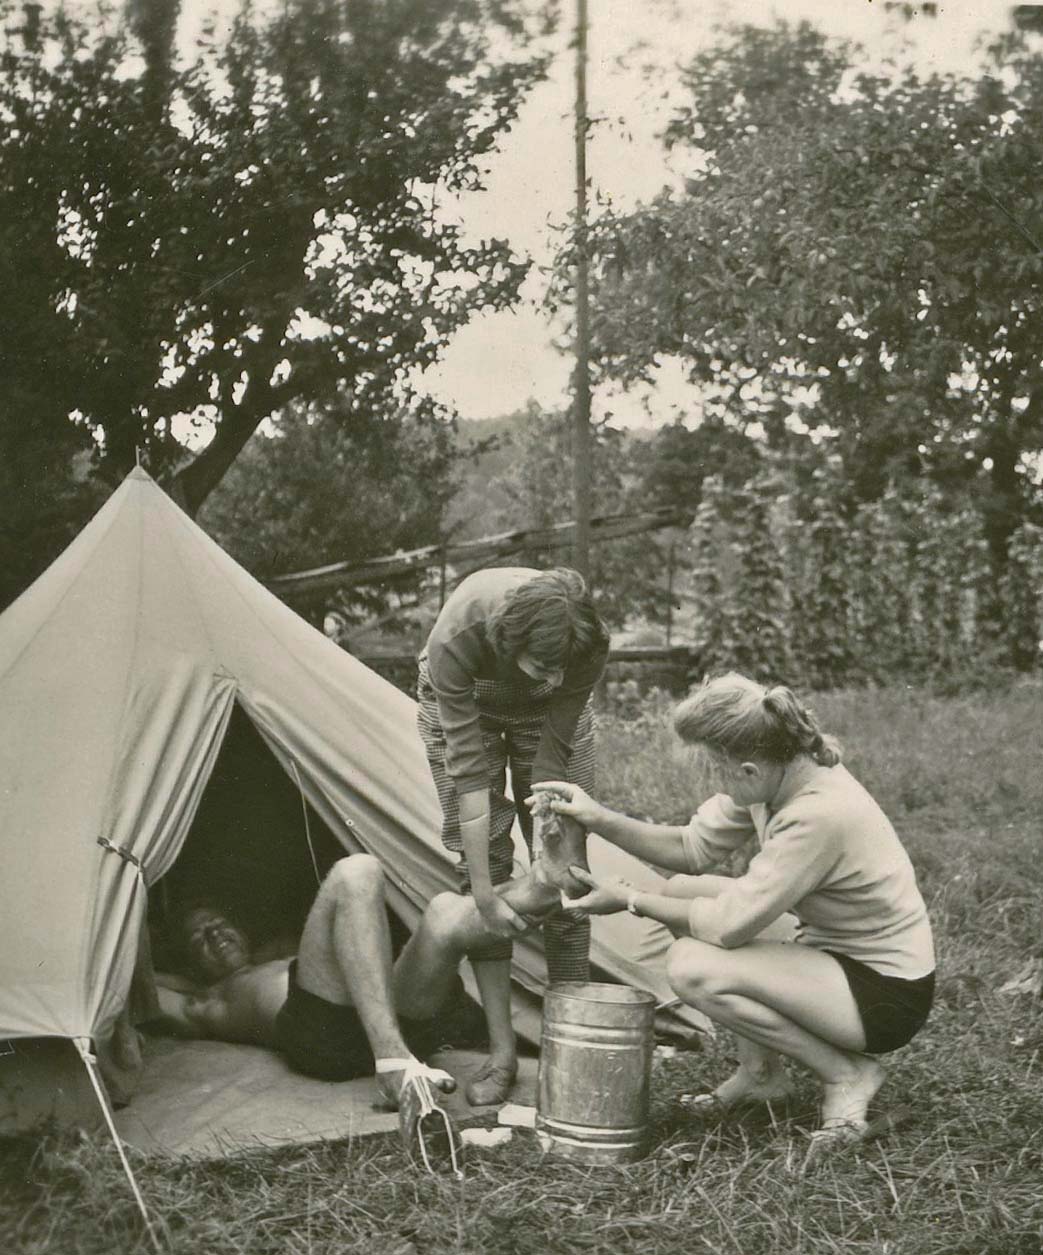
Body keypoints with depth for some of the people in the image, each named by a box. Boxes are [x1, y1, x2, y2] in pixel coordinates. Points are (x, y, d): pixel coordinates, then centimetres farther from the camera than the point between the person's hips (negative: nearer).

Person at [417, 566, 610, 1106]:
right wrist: (484, 891, -34)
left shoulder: (588, 643, -37)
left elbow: (553, 755, -26)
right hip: (463, 705, -1)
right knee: (481, 856, -10)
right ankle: (502, 1051, -3)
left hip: (547, 714, 1)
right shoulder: (456, 640, -43)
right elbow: (468, 767, -37)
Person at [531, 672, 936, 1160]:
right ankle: (760, 1070, 12)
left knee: (691, 968, -24)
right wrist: (600, 818, -9)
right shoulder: (777, 773, -7)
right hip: (837, 953, 9)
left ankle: (846, 1072, -5)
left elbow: (729, 924, -24)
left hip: (887, 995, -9)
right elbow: (692, 848, 3)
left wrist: (629, 899, -12)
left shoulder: (817, 817, -32)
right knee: (681, 890, 4)